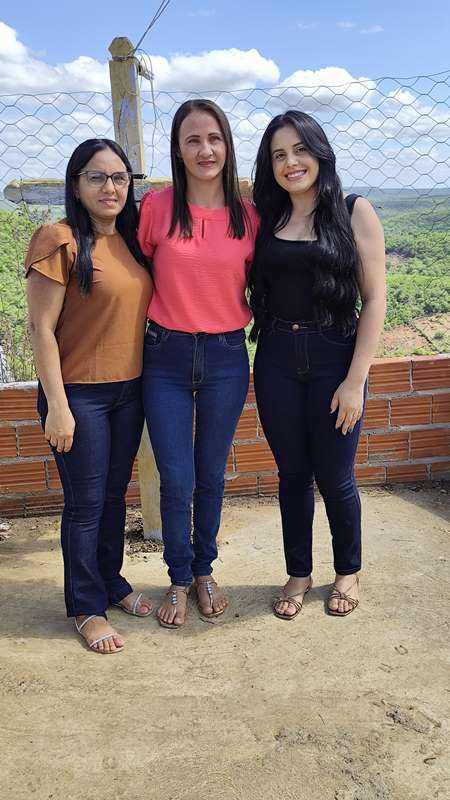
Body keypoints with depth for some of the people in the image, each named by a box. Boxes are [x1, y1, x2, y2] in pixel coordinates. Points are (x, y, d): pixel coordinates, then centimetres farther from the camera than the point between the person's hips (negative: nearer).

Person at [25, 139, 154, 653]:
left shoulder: (130, 240, 7)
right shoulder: (60, 241, -13)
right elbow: (41, 328, -14)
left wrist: (146, 382, 9)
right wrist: (57, 407, -16)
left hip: (128, 389, 6)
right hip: (79, 394, -6)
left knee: (115, 494, 18)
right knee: (86, 504, 5)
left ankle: (111, 583, 37)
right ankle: (87, 607, 24)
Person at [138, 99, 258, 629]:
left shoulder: (248, 216, 0)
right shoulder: (156, 207, -5)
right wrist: (158, 317, 1)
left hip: (226, 357, 1)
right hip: (166, 357, -1)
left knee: (211, 476, 13)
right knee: (176, 481, 4)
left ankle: (204, 571, 36)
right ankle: (179, 580, 28)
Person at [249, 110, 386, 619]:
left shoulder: (354, 212, -3)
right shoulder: (266, 220, 7)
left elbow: (374, 299, -7)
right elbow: (253, 290, 11)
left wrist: (355, 380, -11)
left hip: (334, 357, -3)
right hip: (277, 360, 3)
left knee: (334, 477, 7)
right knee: (292, 474, 12)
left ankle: (348, 572, 33)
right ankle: (298, 574, 32)